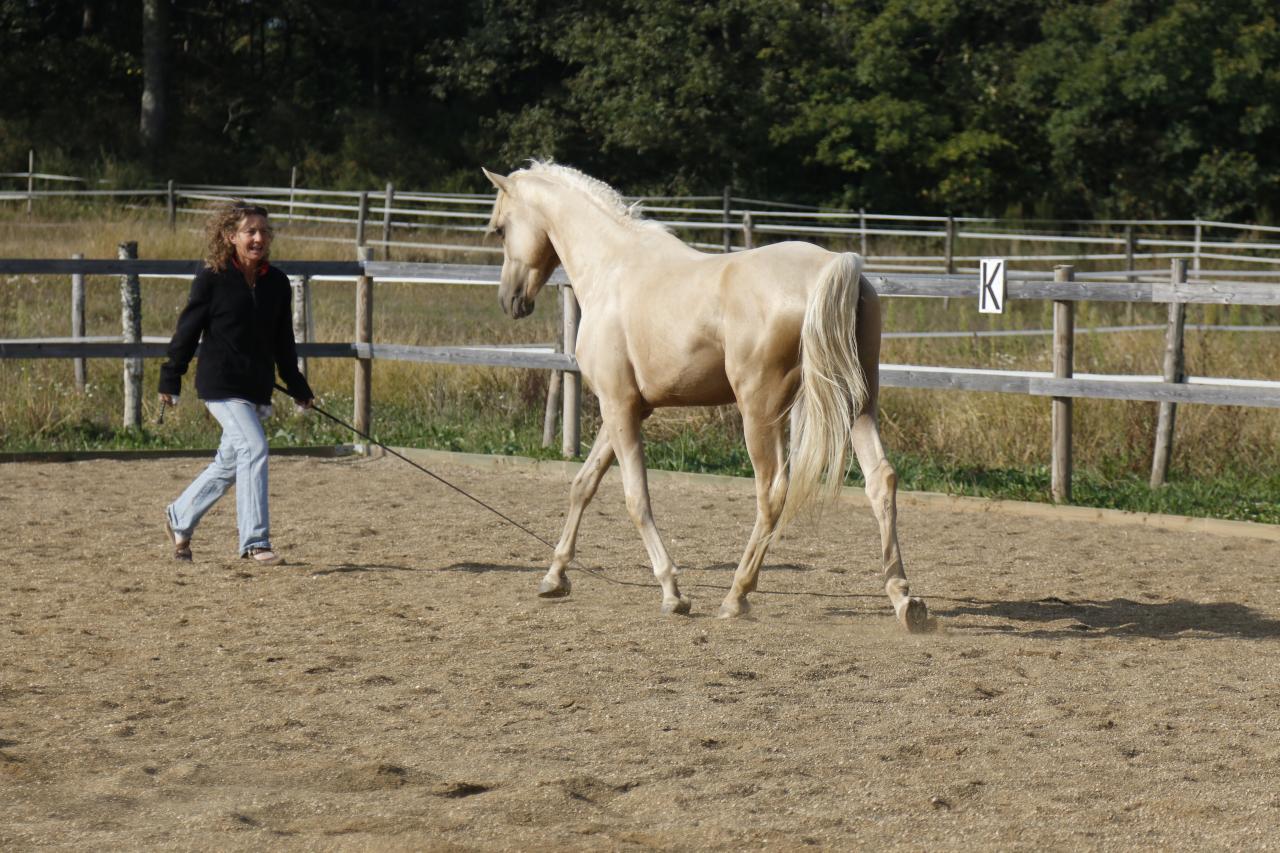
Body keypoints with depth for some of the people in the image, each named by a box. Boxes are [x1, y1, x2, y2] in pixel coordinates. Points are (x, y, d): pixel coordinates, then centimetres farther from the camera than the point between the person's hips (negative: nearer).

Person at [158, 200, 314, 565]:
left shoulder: (277, 283, 7)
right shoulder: (211, 280, -7)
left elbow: (283, 343, 16)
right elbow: (187, 331, -2)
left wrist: (299, 389, 18)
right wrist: (170, 381, -1)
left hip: (258, 388, 6)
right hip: (221, 383, -6)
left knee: (229, 463, 14)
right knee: (254, 447, -20)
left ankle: (179, 518, 35)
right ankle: (255, 541, -16)